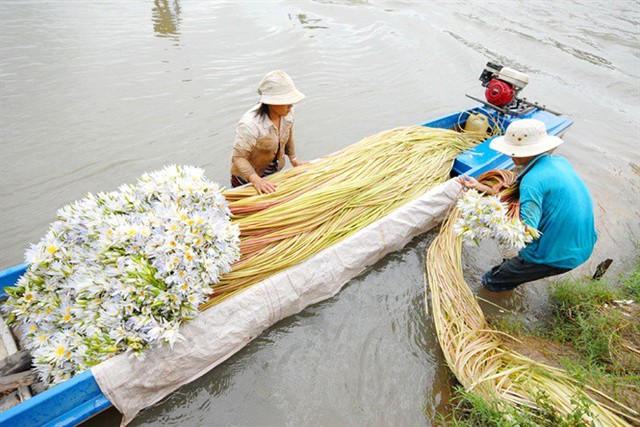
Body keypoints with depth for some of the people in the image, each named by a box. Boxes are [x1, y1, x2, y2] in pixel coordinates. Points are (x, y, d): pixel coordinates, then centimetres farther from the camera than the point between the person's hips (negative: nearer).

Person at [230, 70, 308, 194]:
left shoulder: (287, 112, -15)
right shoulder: (250, 124, -35)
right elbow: (238, 157, -33)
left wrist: (293, 159, 8)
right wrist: (256, 179, -45)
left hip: (275, 173, 6)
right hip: (247, 177, -6)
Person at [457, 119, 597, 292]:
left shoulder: (533, 180, -26)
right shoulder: (559, 161, 0)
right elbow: (515, 196, 4)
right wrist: (480, 187, 5)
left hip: (558, 257, -8)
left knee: (491, 281, 9)